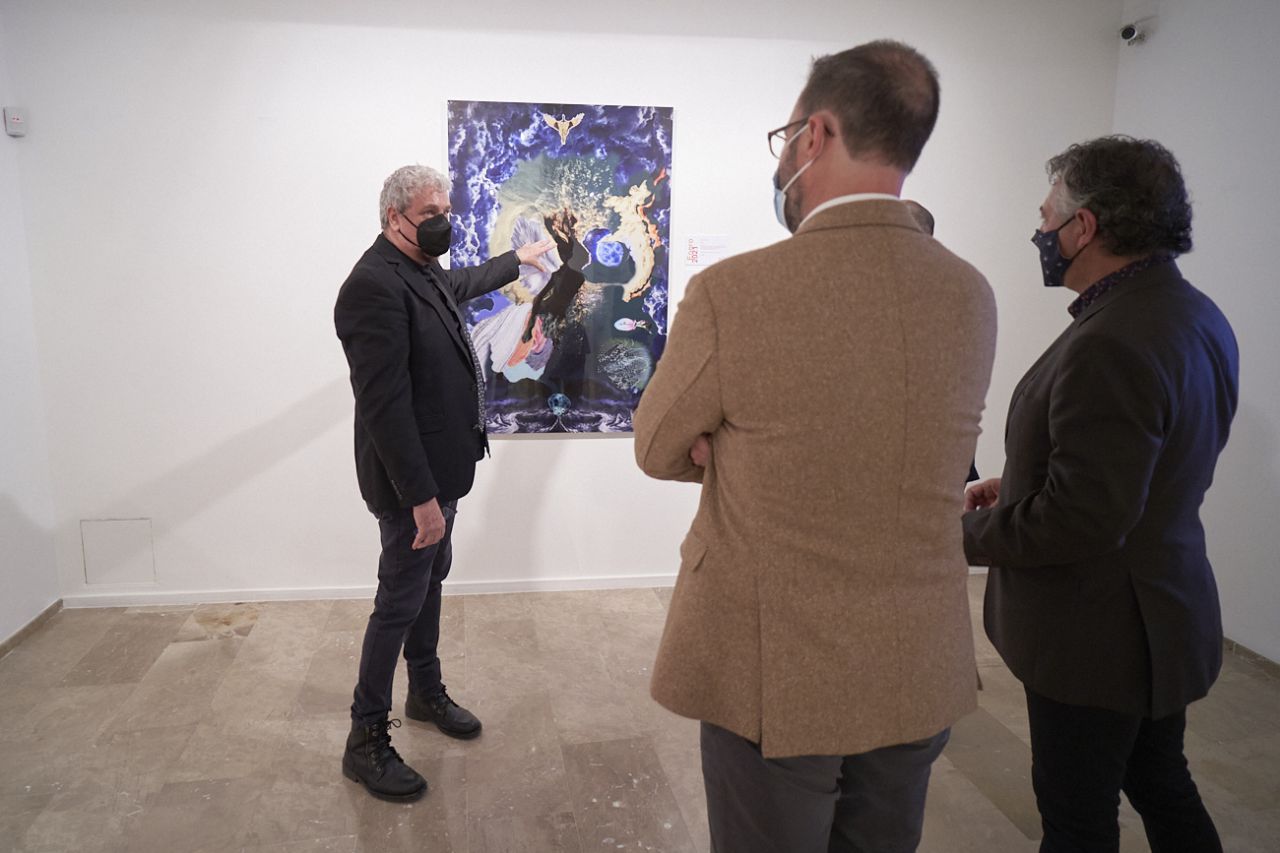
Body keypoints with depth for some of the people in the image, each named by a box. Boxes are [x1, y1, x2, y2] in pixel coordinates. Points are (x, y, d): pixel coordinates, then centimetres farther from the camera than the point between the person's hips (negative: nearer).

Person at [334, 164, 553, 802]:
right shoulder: (375, 284, -23)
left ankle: (426, 693, 41)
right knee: (401, 600, 0)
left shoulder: (424, 272, 8)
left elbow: (463, 284, 34)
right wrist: (421, 497, -27)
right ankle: (365, 743, 17)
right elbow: (385, 404, -27)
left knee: (431, 579, 21)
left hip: (440, 468, 10)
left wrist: (517, 260, 48)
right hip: (411, 481, -10)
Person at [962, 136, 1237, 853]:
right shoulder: (1198, 316, 4)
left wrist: (971, 535, -15)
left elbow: (1082, 520, -30)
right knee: (1162, 787, 26)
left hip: (1097, 637, -9)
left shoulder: (1110, 346, -29)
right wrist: (1020, 485, 7)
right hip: (1167, 616, 9)